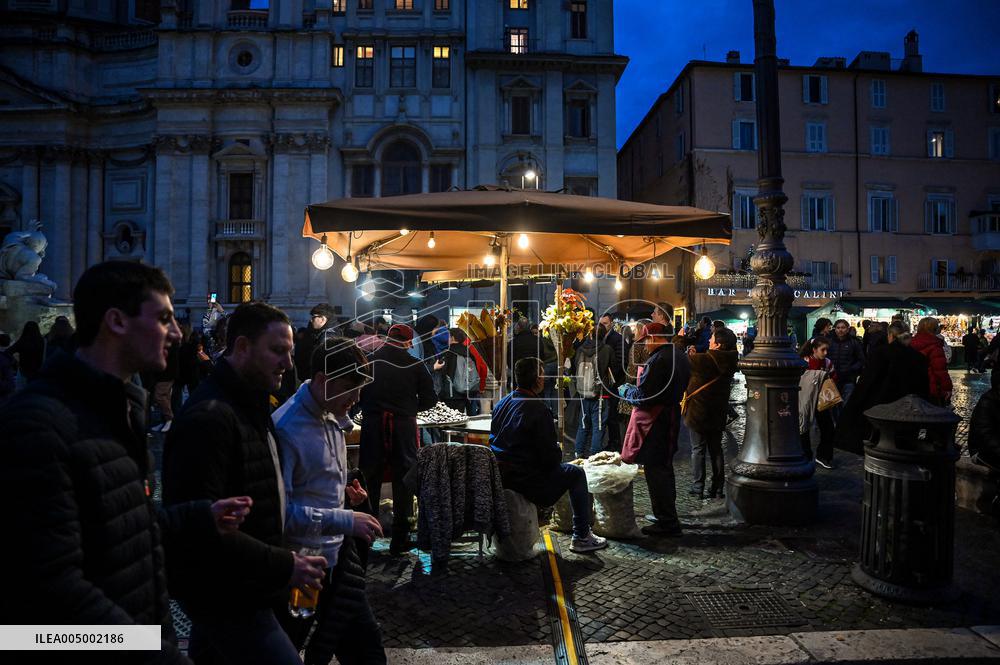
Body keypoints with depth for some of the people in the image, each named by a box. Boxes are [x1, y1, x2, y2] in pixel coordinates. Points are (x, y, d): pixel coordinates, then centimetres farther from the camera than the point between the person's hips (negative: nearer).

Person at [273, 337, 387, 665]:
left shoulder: (332, 416, 4)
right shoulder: (286, 429, -23)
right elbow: (279, 510, -27)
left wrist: (345, 489, 2)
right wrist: (345, 520, -28)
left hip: (337, 555, 8)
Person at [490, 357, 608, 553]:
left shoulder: (502, 403, 6)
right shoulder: (538, 410, -18)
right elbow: (551, 456, -16)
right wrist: (558, 453, 9)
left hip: (498, 476, 8)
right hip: (524, 479, -8)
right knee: (577, 473, 10)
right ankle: (581, 537, 14)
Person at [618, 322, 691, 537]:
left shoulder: (657, 360, -21)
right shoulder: (681, 356, 9)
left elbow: (642, 396, -22)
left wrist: (625, 390, -2)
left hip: (654, 422, -10)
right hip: (672, 419, 10)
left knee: (655, 470, -2)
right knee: (665, 467, 21)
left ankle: (667, 522, 3)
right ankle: (668, 513, 34)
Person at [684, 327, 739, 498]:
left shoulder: (702, 360, -24)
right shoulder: (730, 362, -6)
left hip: (698, 414, -5)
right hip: (718, 414, 5)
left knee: (698, 450, 7)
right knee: (716, 451, 14)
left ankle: (698, 489, 11)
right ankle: (717, 490, 20)